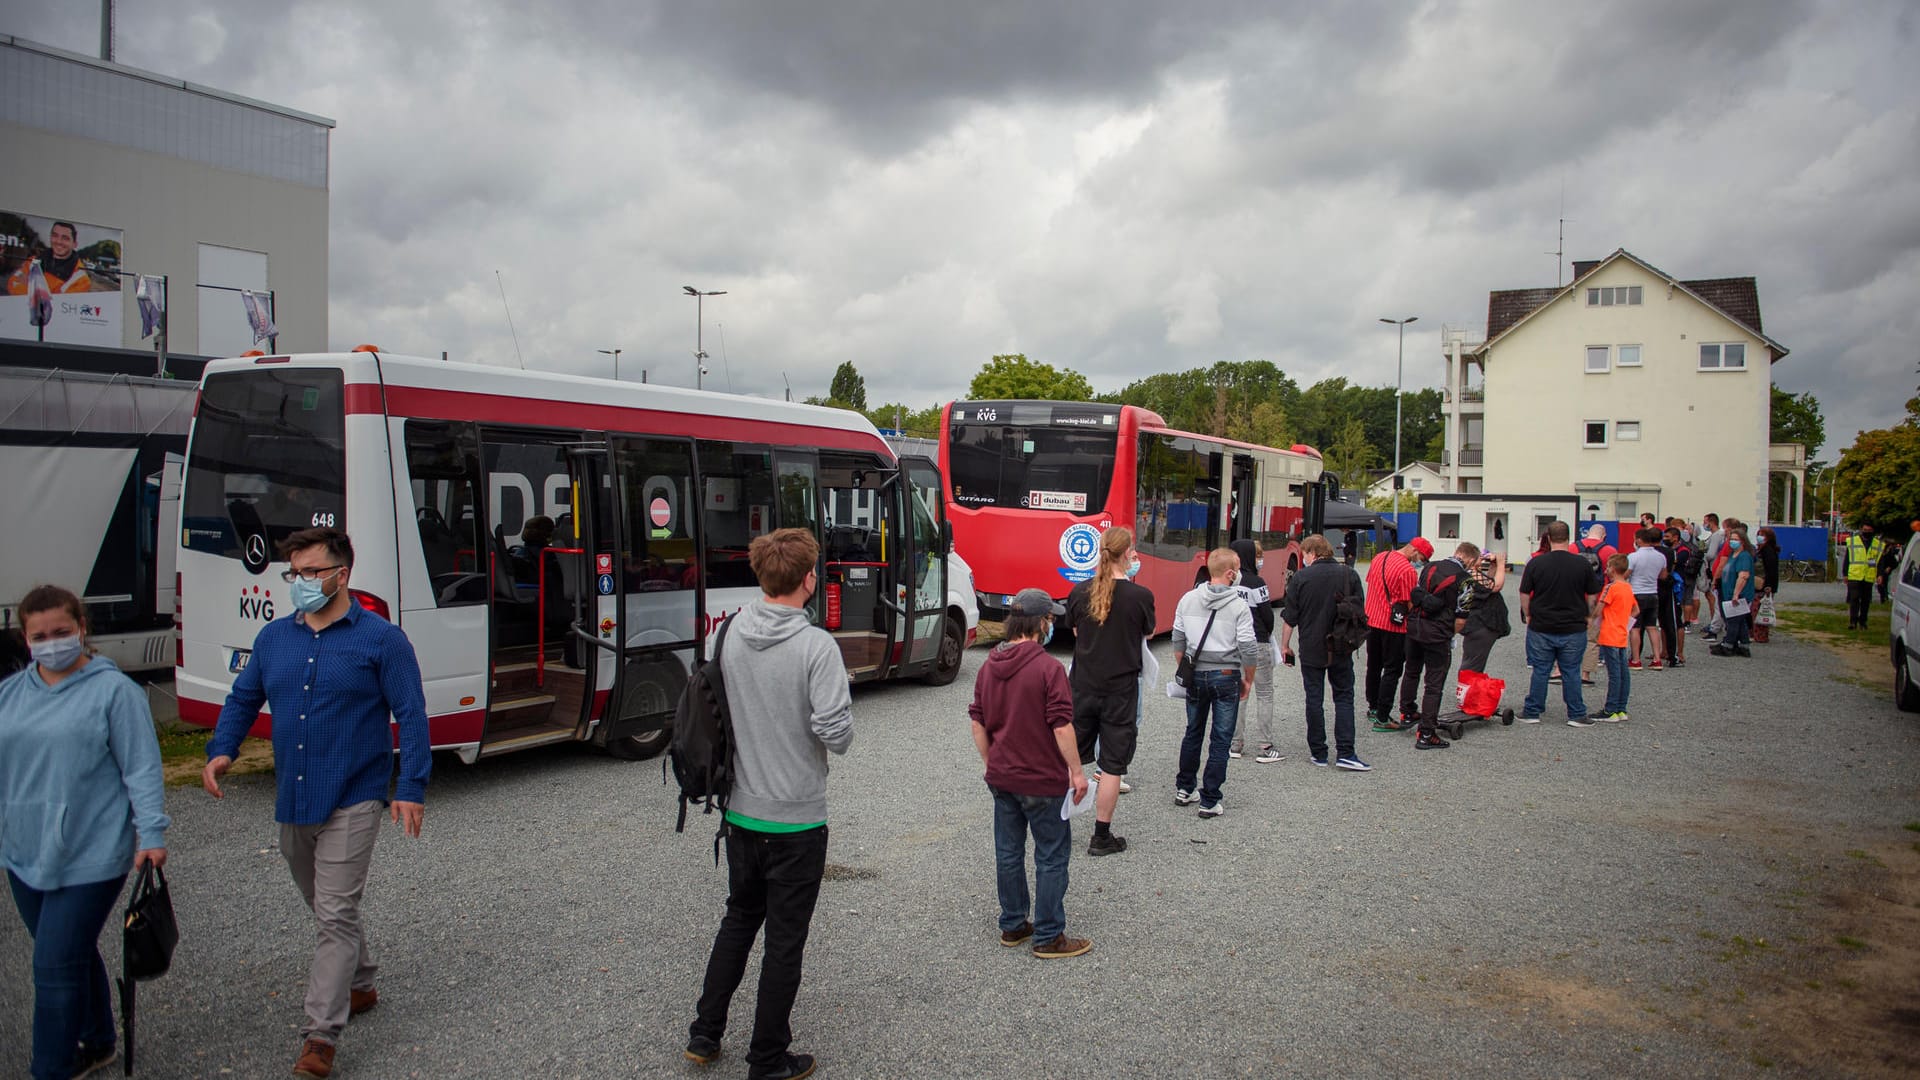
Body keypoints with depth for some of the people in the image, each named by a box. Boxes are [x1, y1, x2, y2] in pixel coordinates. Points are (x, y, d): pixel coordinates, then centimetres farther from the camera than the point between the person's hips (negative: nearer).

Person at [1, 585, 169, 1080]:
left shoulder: (113, 689, -9)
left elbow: (141, 769, -11)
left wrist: (151, 833, -16)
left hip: (88, 859, -6)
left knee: (55, 968, -6)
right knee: (73, 957, 19)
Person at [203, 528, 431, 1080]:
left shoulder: (381, 639, -8)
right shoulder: (273, 637, 8)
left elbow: (411, 715, -9)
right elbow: (243, 699, 17)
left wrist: (411, 788, -16)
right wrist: (221, 750, -3)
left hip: (350, 804, -6)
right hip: (291, 803, 6)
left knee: (335, 915, -6)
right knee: (328, 908, 20)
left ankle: (320, 1035, -1)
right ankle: (360, 986, 40)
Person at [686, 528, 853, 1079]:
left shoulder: (731, 632, -4)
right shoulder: (817, 646, -21)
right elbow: (837, 735, -22)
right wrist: (839, 698, -3)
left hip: (740, 811, 6)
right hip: (796, 817, -5)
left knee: (739, 917, 25)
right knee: (785, 939, 9)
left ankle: (704, 1034, 33)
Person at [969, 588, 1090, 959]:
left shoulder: (988, 667, 4)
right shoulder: (1048, 668, -18)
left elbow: (978, 724, 9)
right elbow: (1061, 726, -19)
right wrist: (1076, 772, -11)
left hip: (1001, 778, 7)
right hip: (1042, 781, -7)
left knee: (1008, 852, 16)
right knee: (1051, 857, 5)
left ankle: (1013, 925, 27)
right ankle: (1048, 937, 11)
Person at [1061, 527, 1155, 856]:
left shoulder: (1080, 592, -4)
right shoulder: (1140, 595, -13)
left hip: (1082, 687, 3)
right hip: (1120, 690, -3)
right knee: (1112, 766, 7)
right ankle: (1101, 837, 14)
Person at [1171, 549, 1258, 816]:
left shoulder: (1188, 599, -1)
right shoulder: (1239, 606, -13)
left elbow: (1178, 641, 6)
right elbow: (1249, 649, -11)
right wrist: (1248, 680, 3)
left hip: (1196, 675, 4)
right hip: (1226, 676, -4)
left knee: (1193, 733, 19)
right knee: (1220, 740, 4)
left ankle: (1184, 789, 29)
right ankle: (1210, 801, 6)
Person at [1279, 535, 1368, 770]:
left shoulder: (1300, 578, -7)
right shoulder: (1349, 574, 0)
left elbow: (1289, 618, -5)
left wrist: (1285, 645, 7)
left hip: (1311, 649, -2)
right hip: (1341, 649, 2)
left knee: (1314, 700, 6)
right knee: (1344, 697, 9)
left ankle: (1319, 753, 11)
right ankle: (1345, 753, 0)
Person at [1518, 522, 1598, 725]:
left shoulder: (1536, 562, -6)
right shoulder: (1581, 563, -4)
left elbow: (1524, 593, -1)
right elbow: (1592, 595, 4)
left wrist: (1528, 615, 13)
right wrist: (1587, 616, 19)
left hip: (1541, 627, 0)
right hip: (1573, 628, 0)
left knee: (1540, 671, 8)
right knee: (1571, 672, 8)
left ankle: (1532, 712, 14)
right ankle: (1576, 715, 13)